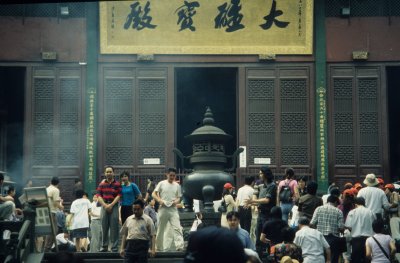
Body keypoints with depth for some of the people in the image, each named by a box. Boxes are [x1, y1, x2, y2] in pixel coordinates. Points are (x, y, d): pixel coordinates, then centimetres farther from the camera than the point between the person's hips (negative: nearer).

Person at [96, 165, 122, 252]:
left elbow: (118, 196, -3)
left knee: (114, 228, -4)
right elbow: (99, 196, 5)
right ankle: (104, 247, 11)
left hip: (114, 206, -2)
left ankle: (114, 247, 0)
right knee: (104, 227, 4)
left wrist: (111, 205, -13)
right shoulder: (102, 184, 12)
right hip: (104, 206, 2)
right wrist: (105, 205, -9)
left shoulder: (117, 184, 5)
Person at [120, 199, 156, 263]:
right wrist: (122, 248, 9)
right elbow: (124, 234, 16)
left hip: (142, 246, -3)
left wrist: (153, 249, -12)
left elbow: (153, 235, -4)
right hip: (130, 245, 3)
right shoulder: (128, 219, 12)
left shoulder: (148, 220, 0)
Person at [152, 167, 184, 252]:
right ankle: (159, 247, 20)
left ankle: (179, 246, -22)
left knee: (177, 228, -14)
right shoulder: (162, 184, 4)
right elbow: (153, 194, 3)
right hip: (163, 209, -1)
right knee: (161, 229, 7)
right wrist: (160, 200, -14)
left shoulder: (177, 185, 10)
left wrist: (177, 201, -9)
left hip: (173, 209, 1)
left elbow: (179, 197, 14)